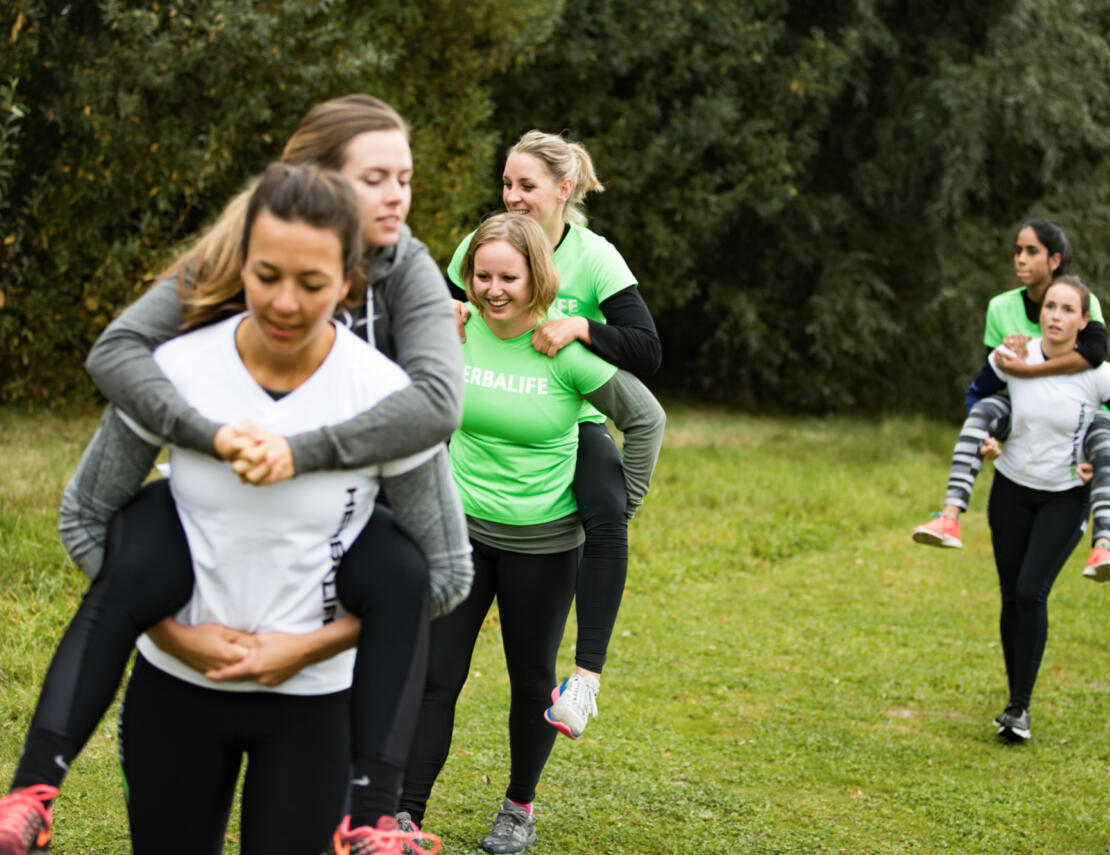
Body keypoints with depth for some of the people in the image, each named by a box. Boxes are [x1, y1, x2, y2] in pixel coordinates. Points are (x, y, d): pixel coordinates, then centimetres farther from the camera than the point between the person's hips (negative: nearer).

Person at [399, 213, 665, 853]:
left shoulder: (565, 351, -16)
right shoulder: (458, 332, -6)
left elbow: (647, 418, -6)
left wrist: (622, 505, -4)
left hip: (545, 541, -2)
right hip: (462, 528, 2)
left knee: (532, 679, 12)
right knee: (435, 674, -2)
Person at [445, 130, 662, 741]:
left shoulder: (594, 259, -11)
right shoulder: (478, 245, -4)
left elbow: (647, 350, -17)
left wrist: (579, 327, -32)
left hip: (572, 425, -3)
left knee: (607, 516, -31)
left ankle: (586, 675, -26)